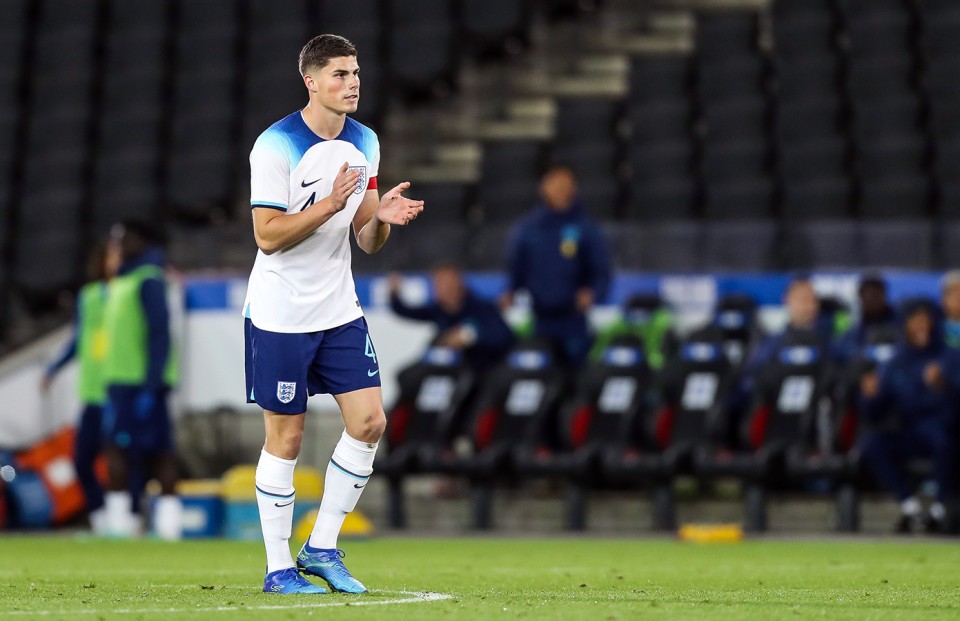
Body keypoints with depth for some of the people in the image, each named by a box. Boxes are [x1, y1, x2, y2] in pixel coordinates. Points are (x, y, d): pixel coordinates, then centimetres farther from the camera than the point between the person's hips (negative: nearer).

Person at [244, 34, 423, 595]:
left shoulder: (363, 144, 6)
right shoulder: (277, 146, -15)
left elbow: (367, 242, 10)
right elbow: (268, 236, -19)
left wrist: (382, 217, -12)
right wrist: (330, 205, -27)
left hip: (340, 311, 6)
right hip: (280, 316, -6)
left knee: (369, 422, -2)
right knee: (286, 439, -1)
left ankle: (322, 549, 10)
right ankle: (278, 568, 9)